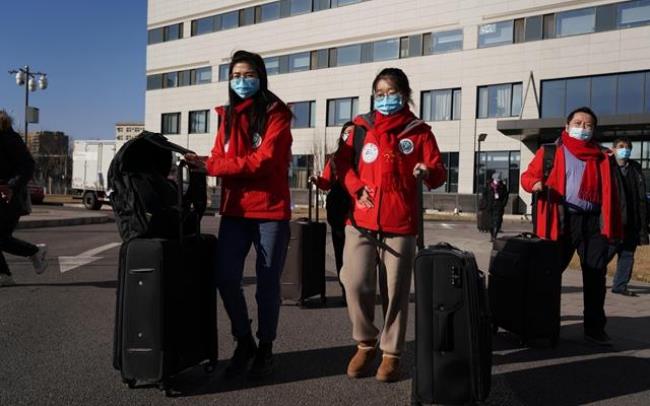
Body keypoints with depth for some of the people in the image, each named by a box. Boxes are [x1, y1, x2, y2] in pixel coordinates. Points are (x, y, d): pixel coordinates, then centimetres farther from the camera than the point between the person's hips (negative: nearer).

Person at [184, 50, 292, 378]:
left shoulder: (275, 114, -5)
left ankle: (265, 348, 25)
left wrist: (210, 166, -16)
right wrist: (204, 165, -14)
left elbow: (263, 161, -16)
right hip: (234, 210, 4)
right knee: (226, 277, -3)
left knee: (267, 282, 5)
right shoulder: (227, 115, 14)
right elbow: (220, 159, 9)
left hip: (270, 209, -4)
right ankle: (244, 342, 21)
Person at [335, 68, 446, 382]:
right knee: (356, 284, -6)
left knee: (396, 291, 2)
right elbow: (343, 161, 13)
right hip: (361, 222, 1)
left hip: (400, 225, -1)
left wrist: (428, 173, -21)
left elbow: (439, 174, 2)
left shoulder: (419, 131, 7)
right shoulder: (362, 126, 12)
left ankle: (391, 353, 18)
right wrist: (356, 188, -3)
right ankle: (365, 344, 17)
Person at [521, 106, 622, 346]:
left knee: (596, 276, 5)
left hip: (595, 222, 3)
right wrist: (535, 183, -18)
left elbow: (611, 194, 11)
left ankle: (595, 329, 16)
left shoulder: (603, 158, 15)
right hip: (562, 220, -2)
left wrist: (614, 228, 3)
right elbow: (528, 175, 6)